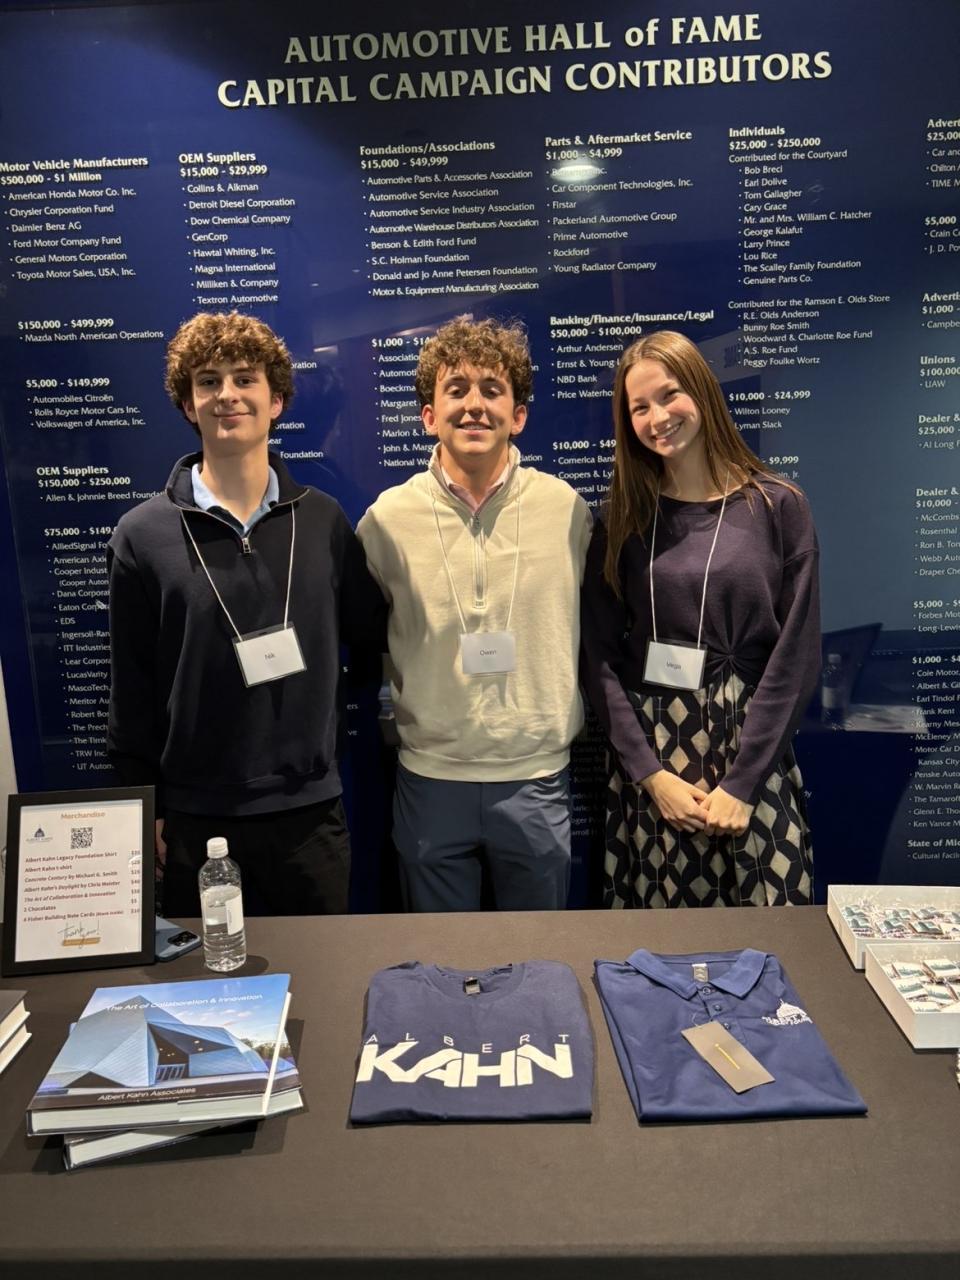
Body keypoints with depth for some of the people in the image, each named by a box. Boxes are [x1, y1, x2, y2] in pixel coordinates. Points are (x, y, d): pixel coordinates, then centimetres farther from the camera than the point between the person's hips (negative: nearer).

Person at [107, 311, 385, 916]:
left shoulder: (323, 521, 0)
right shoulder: (143, 535, -4)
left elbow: (373, 634, 10)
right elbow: (132, 691, -1)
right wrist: (144, 812, 1)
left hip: (310, 808, 2)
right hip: (195, 817, -1)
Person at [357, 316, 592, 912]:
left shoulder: (566, 508, -5)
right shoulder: (387, 518, -5)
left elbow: (593, 633, 7)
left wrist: (567, 725, 8)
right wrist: (402, 721, 6)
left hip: (538, 778, 0)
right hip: (430, 780, 0)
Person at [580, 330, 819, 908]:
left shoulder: (778, 506, -1)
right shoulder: (622, 521, 5)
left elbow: (796, 655, -5)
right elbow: (601, 658, 0)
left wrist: (741, 783, -10)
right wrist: (652, 774, -9)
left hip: (752, 753, -1)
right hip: (647, 756, 2)